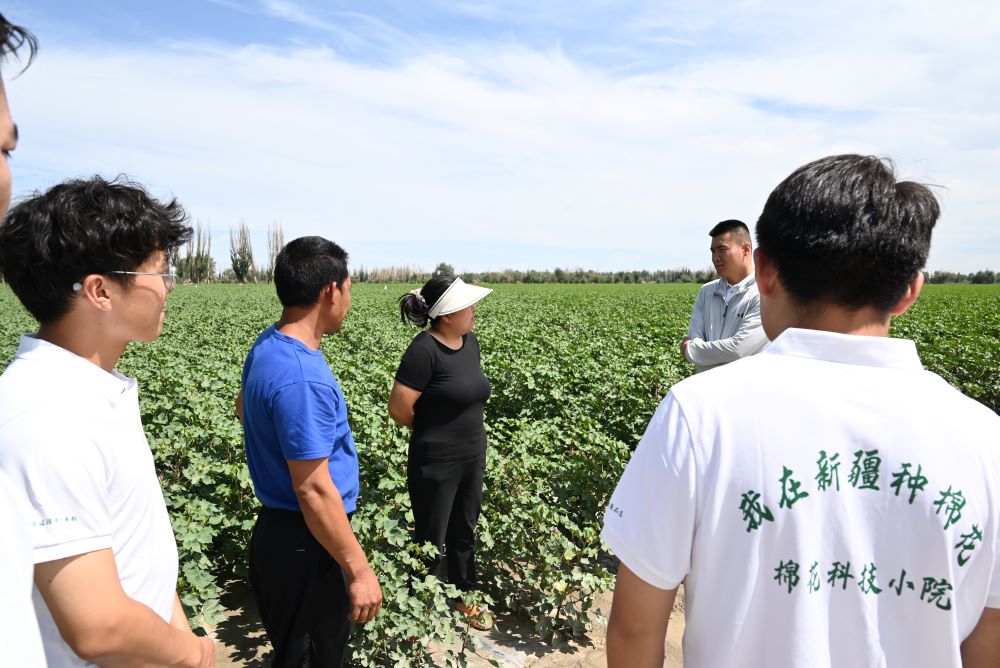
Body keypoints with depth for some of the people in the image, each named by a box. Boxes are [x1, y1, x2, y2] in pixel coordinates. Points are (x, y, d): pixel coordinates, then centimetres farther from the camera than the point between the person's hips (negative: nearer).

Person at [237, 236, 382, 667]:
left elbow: (244, 405, 22)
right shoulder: (300, 377, -29)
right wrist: (359, 570, -20)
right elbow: (314, 490, -28)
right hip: (307, 543, -9)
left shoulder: (268, 345, 2)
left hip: (279, 529, 9)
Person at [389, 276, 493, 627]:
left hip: (473, 458, 7)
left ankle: (464, 597, 42)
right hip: (436, 464, -7)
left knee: (464, 532, 23)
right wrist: (432, 430, -4)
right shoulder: (425, 349, -23)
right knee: (431, 541, 10)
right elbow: (399, 408, -20)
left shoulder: (471, 341, 1)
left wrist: (452, 428, 5)